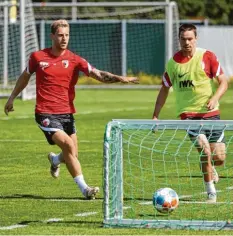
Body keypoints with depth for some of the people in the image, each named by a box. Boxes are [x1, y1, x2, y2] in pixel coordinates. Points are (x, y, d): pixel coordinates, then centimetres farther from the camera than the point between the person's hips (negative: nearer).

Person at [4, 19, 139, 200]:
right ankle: (84, 188, -18)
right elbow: (25, 77, 18)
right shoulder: (38, 57, -1)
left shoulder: (74, 60, -1)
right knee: (68, 145, -21)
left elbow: (99, 75, -12)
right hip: (46, 113, -3)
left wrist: (119, 78, -29)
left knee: (72, 154, 6)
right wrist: (12, 98, 25)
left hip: (67, 113, 3)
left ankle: (55, 160, 44)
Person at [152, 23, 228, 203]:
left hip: (210, 112, 0)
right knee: (205, 149, -20)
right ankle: (211, 193, -6)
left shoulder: (207, 57, -3)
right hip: (188, 114, 0)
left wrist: (215, 98, -21)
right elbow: (164, 90, 14)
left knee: (219, 158, -1)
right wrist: (155, 116, 10)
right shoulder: (172, 63, 3)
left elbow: (223, 82, -2)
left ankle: (210, 168, 38)